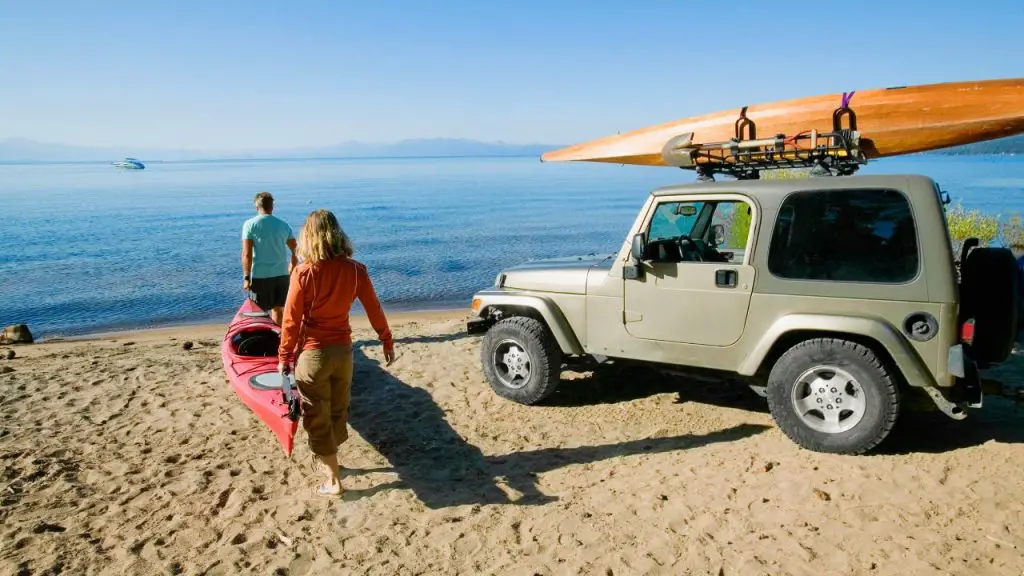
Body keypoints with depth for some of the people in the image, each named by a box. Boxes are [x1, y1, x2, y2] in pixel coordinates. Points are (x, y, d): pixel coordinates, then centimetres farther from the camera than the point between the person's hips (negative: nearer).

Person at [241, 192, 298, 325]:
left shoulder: (249, 225, -6)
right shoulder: (283, 225, 4)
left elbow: (246, 254, -11)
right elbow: (295, 251, 7)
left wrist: (246, 277, -7)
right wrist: (292, 268, 23)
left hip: (260, 276, -3)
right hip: (281, 274, 3)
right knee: (278, 309, 16)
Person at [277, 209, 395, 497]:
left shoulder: (303, 272, -16)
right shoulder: (355, 270, -7)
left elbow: (291, 320, -11)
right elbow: (375, 310, 0)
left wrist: (284, 357, 1)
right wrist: (388, 342, 14)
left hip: (312, 353, -4)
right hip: (343, 350, 4)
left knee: (317, 418, 9)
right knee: (338, 411, 22)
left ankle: (334, 481, 16)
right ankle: (330, 459, 43)